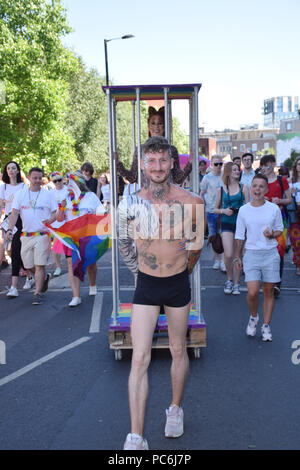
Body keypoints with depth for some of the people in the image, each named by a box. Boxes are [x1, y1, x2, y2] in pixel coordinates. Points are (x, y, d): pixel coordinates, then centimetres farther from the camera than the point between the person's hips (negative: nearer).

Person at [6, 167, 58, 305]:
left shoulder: (48, 194, 2)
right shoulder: (20, 194, 6)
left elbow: (55, 212, 4)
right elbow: (14, 213, 1)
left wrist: (51, 219, -20)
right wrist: (10, 229, -14)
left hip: (42, 234, -3)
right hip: (26, 235, 3)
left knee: (39, 265, -9)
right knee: (28, 265, 11)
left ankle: (37, 294, -1)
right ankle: (44, 277, 39)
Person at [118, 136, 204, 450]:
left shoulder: (191, 203, -12)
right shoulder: (130, 204, -10)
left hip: (178, 284, 0)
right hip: (146, 286, 0)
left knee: (178, 351, 15)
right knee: (139, 359, -4)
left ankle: (175, 410, 40)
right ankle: (136, 438, 4)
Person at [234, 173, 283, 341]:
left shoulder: (274, 208, 0)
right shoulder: (244, 210, 2)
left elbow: (280, 229, 10)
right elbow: (239, 235, 9)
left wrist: (272, 234, -12)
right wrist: (237, 256, 8)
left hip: (271, 254, 0)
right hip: (251, 254, 0)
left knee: (269, 292, 7)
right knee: (252, 292, -9)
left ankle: (266, 326, 23)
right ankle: (254, 317, 21)